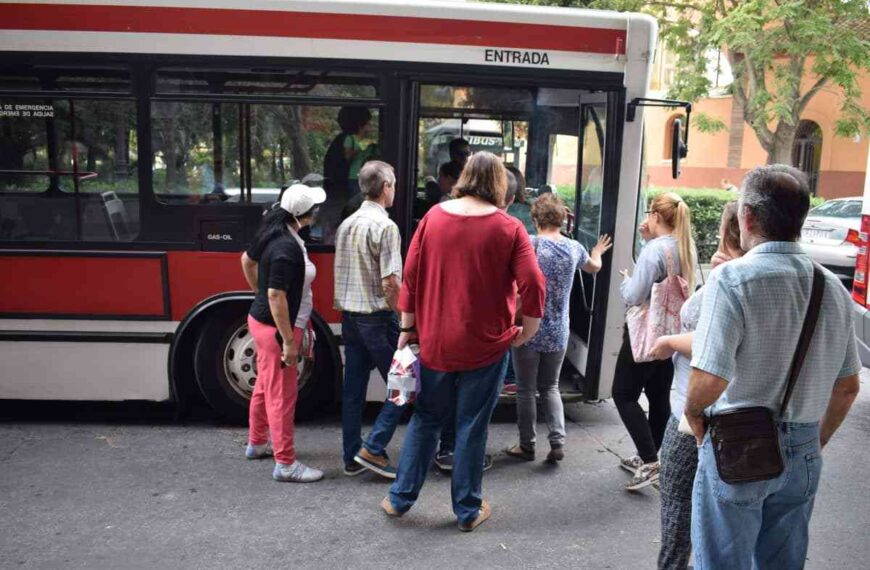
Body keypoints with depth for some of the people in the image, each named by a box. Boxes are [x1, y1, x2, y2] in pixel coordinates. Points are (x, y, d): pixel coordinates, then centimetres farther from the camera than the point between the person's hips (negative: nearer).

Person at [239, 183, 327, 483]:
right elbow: (277, 296, -27)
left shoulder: (272, 230, 2)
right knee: (282, 394, -1)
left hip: (260, 319, 10)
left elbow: (247, 261, 17)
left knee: (265, 385, 22)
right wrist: (289, 341, -22)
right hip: (276, 327, -10)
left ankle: (257, 443, 39)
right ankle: (285, 464, 10)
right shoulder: (287, 249, -27)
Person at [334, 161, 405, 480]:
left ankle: (353, 458, 20)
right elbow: (390, 283, -19)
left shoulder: (346, 225, 10)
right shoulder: (385, 227, -15)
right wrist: (406, 321, -10)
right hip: (377, 318, -8)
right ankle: (373, 448, 1)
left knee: (353, 390, 12)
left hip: (349, 317, 8)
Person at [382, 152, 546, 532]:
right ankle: (468, 510, 23)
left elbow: (411, 276, 1)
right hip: (485, 345, -2)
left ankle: (400, 498, 25)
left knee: (425, 419, 18)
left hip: (434, 342, 2)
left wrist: (408, 327, 9)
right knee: (472, 427, 10)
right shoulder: (509, 228, -7)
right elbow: (533, 285, -13)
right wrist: (526, 332, 1)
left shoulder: (434, 216, 0)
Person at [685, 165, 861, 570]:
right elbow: (847, 387, 9)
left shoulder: (732, 278, -18)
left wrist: (693, 412, -6)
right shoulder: (832, 287, 2)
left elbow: (709, 380, -26)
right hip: (803, 453, 6)